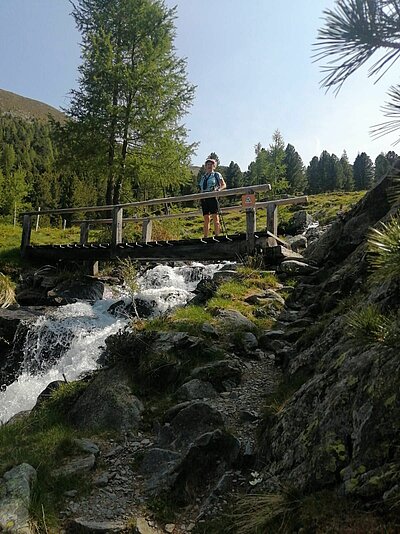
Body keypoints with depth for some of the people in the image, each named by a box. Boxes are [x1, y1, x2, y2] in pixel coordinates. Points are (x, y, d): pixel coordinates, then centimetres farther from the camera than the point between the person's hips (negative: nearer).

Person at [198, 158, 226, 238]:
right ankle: (205, 237, 6)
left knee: (215, 217, -8)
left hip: (213, 197, -4)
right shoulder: (203, 177, 22)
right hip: (204, 199, 5)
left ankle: (217, 236, -8)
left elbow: (224, 185, 6)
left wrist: (218, 189, -13)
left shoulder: (217, 175, 9)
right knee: (206, 219, 4)